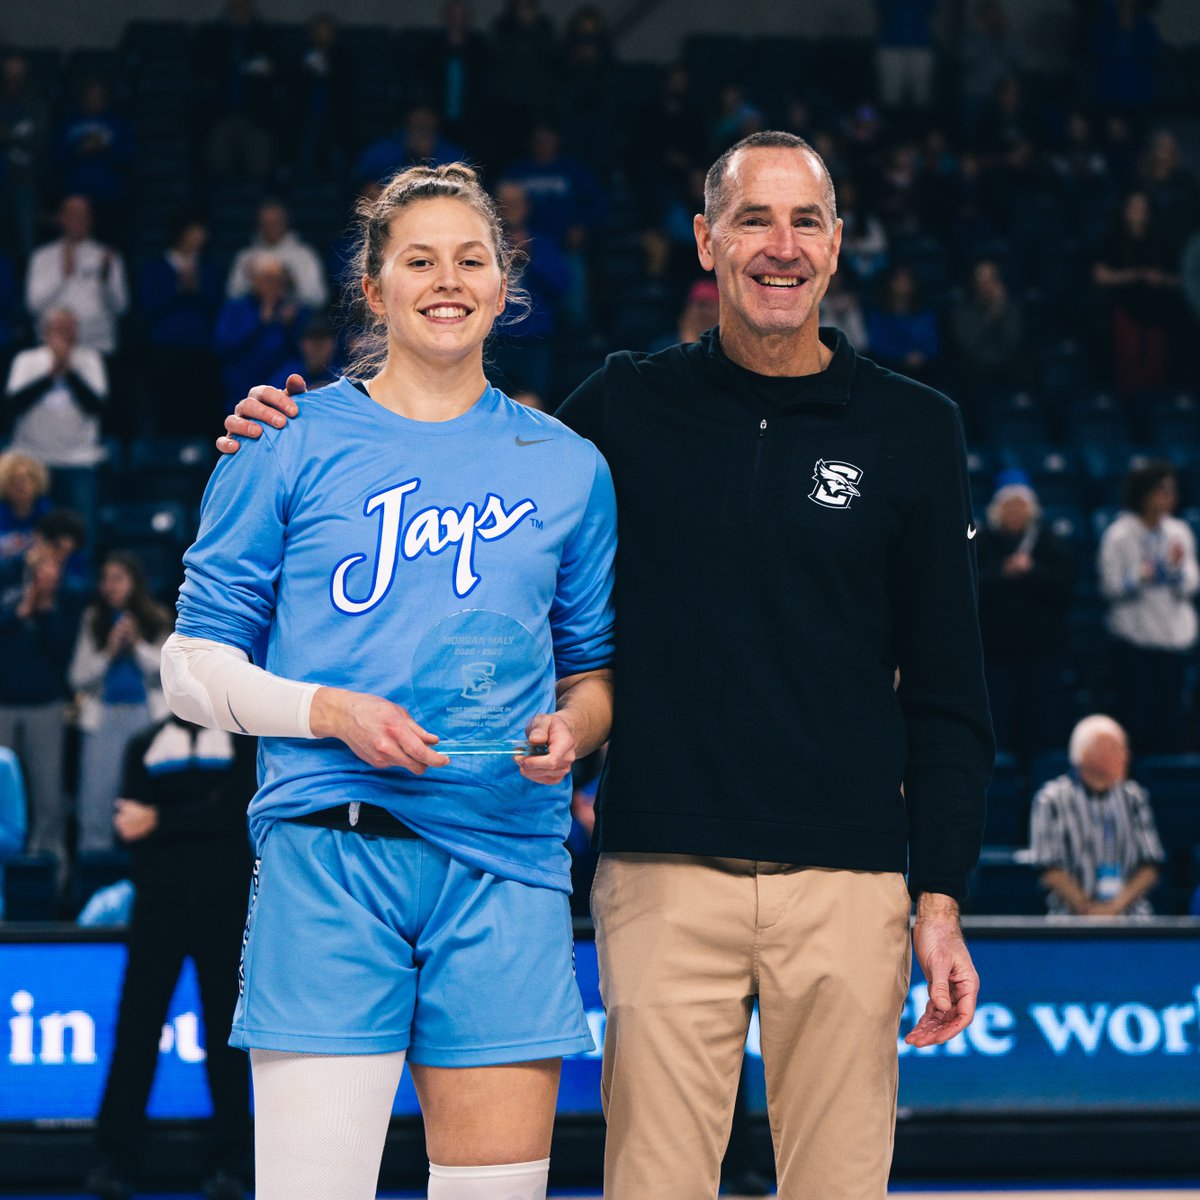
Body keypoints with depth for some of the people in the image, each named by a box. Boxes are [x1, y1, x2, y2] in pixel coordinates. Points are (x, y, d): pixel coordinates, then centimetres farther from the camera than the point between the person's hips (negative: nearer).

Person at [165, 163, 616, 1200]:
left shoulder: (568, 467, 15)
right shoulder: (293, 446, 7)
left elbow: (596, 673, 21)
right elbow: (194, 665, 7)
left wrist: (572, 728, -2)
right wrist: (331, 712, -10)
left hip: (505, 862, 3)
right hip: (329, 852, -2)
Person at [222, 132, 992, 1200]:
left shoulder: (912, 430, 6)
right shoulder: (627, 408, 7)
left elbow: (947, 694, 7)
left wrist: (941, 898, 0)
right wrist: (310, 443, 3)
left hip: (848, 885, 0)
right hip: (665, 876, 0)